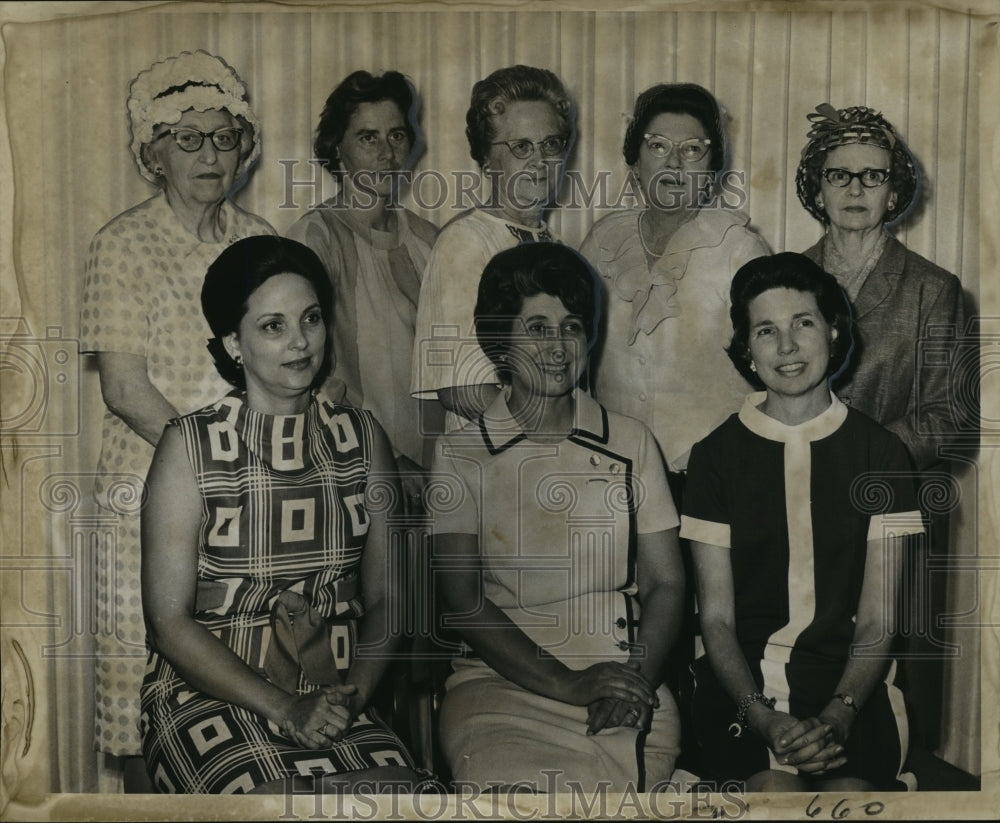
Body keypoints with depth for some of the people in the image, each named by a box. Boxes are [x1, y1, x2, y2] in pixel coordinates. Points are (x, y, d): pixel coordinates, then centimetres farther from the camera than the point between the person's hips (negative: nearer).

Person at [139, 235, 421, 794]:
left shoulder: (362, 438, 7)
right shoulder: (192, 445, -4)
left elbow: (385, 599, 9)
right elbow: (169, 620, -6)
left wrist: (353, 695, -9)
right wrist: (284, 708, -14)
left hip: (335, 693, 3)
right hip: (209, 690, -2)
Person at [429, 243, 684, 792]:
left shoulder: (631, 444, 13)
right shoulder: (461, 454, 5)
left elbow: (665, 583, 10)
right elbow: (462, 601, -2)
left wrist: (637, 680, -9)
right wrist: (570, 684, -13)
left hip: (622, 682, 2)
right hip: (498, 682, -1)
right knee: (510, 783, -29)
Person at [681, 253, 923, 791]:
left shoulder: (880, 452, 5)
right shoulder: (716, 454, 4)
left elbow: (878, 620, 0)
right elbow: (716, 616, 0)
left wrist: (837, 716, -17)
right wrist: (763, 717, -16)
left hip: (849, 677, 1)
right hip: (741, 677, 0)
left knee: (850, 791, -25)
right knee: (778, 791, -25)